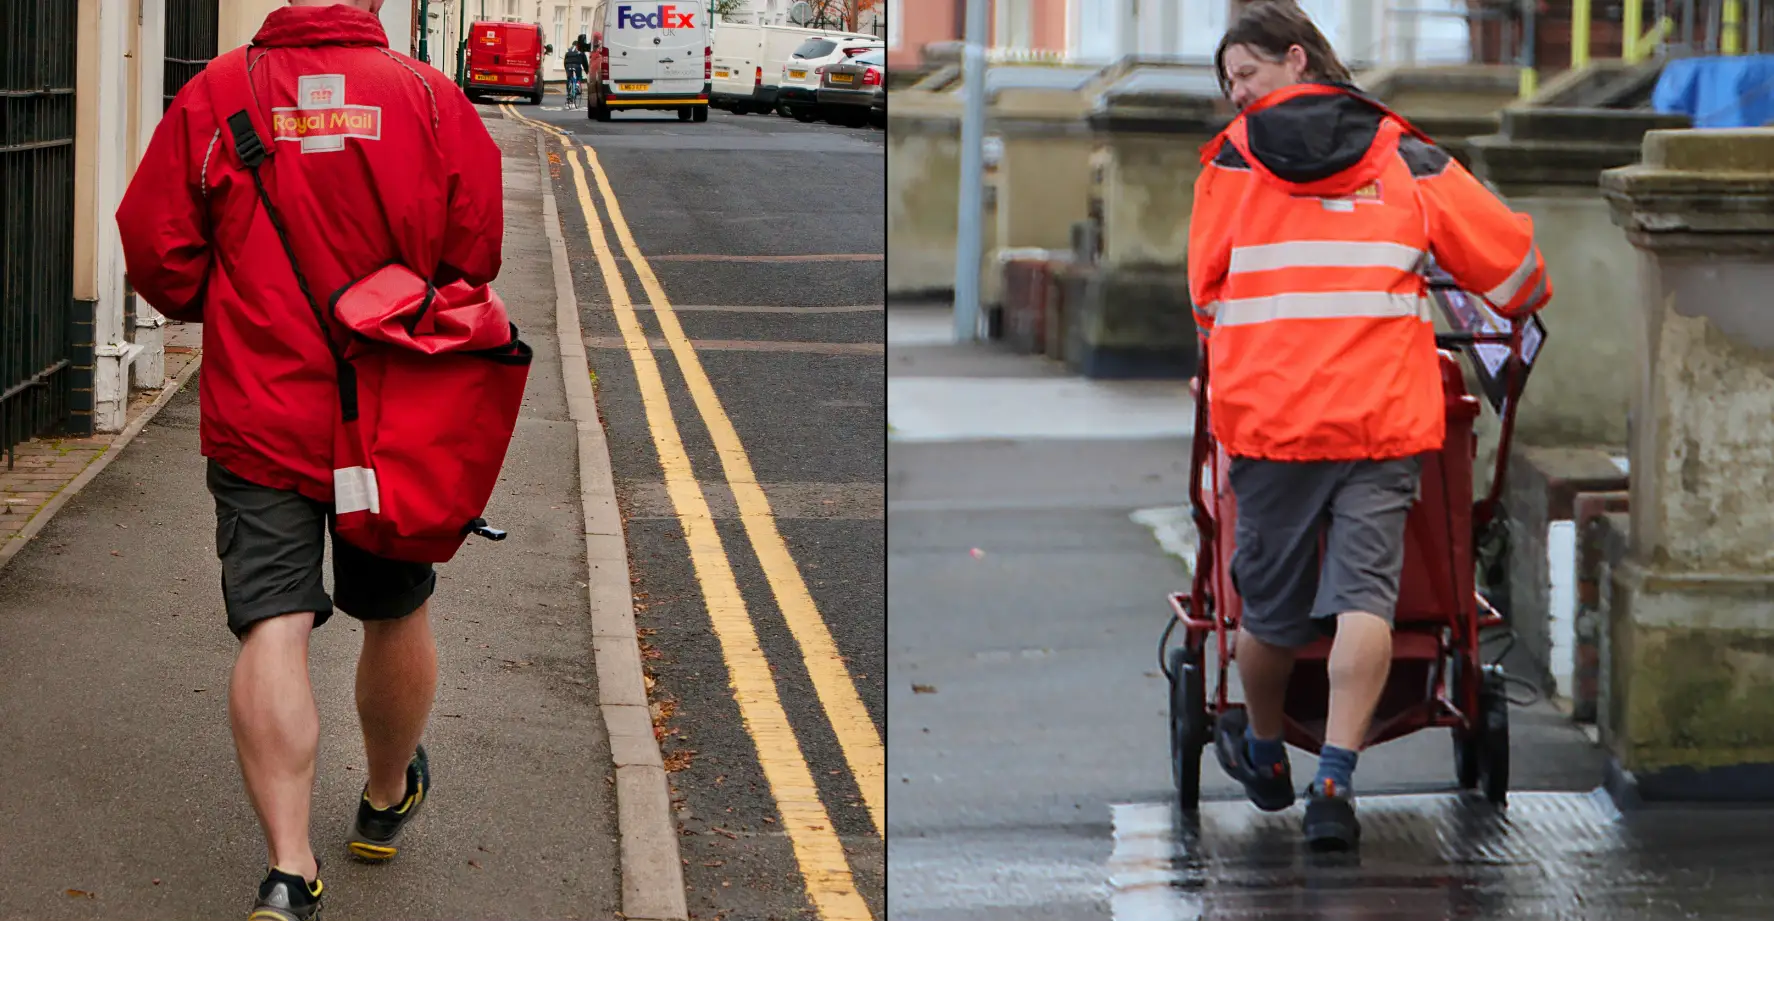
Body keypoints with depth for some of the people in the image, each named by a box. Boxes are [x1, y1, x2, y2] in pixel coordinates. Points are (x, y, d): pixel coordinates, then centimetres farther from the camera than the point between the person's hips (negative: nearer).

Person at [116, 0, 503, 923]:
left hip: (257, 420, -1)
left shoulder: (211, 101, -7)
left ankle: (287, 872, -19)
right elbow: (475, 253, -4)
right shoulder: (433, 100, -7)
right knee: (396, 614, 21)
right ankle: (388, 801, 44)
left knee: (272, 628, -6)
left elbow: (157, 256, -4)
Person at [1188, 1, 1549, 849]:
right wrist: (1530, 307, 34)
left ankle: (1262, 755, 35)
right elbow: (1507, 255, 12)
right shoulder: (1407, 159, 8)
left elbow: (1206, 291, 13)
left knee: (1270, 602, 13)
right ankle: (1335, 784, -15)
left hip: (1268, 414, 0)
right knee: (1364, 595, -3)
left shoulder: (1230, 161, 5)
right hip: (1386, 418, 0)